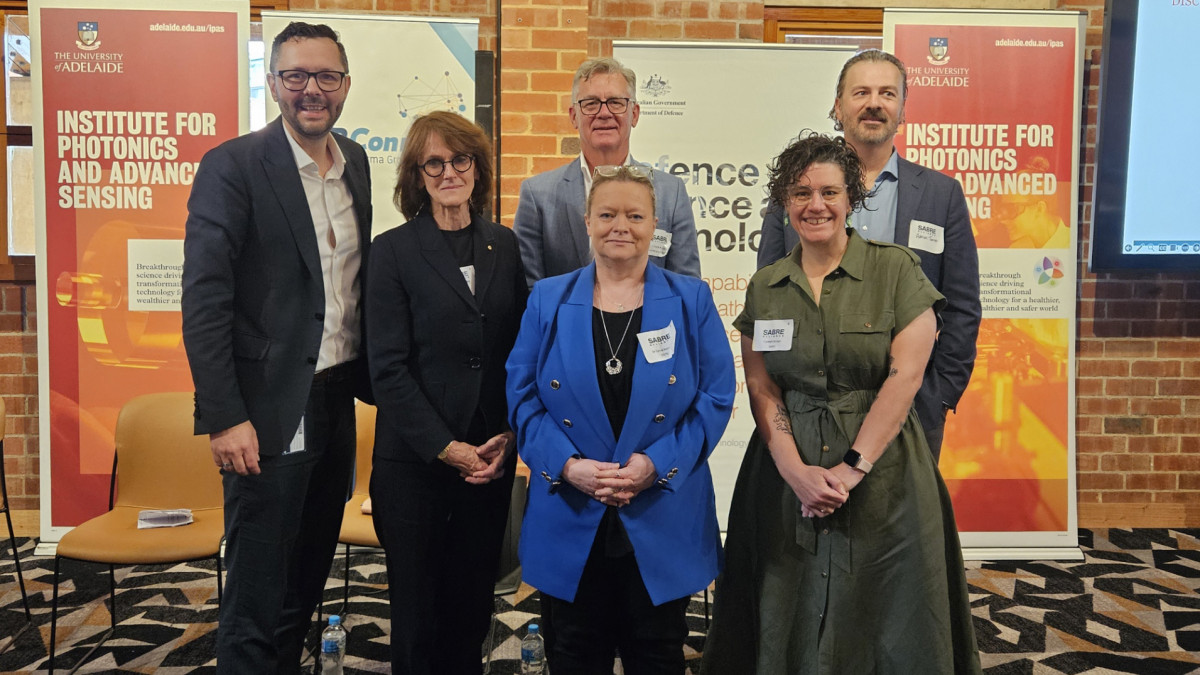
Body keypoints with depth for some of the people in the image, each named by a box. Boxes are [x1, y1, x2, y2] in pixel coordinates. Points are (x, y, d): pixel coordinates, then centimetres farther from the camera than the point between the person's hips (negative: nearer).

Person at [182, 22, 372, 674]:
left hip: (337, 400, 7)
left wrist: (371, 381, 10)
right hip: (271, 410, -6)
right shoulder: (232, 166, -11)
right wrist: (224, 417, -18)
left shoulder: (355, 162, 8)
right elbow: (204, 301, -14)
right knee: (256, 601, 4)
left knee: (307, 580, 20)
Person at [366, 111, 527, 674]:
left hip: (491, 459, 3)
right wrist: (447, 448, -12)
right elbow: (388, 368, -8)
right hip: (414, 462, -3)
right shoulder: (393, 250, -4)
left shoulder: (503, 245, 7)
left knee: (473, 606, 12)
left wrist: (508, 435, -3)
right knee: (418, 612, 9)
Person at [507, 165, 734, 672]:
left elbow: (716, 397, -3)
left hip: (664, 525, 0)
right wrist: (568, 465, -15)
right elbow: (522, 396, 0)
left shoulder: (690, 301, 1)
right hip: (570, 522, 1)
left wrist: (658, 464, -15)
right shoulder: (548, 299, 3)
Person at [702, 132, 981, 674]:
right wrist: (797, 472, -12)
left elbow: (905, 375, -10)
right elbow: (761, 390, 1)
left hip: (882, 474, -2)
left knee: (881, 619, 9)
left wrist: (851, 468, -15)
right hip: (788, 473, 3)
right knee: (791, 622, 12)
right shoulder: (764, 287, 6)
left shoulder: (896, 269, -3)